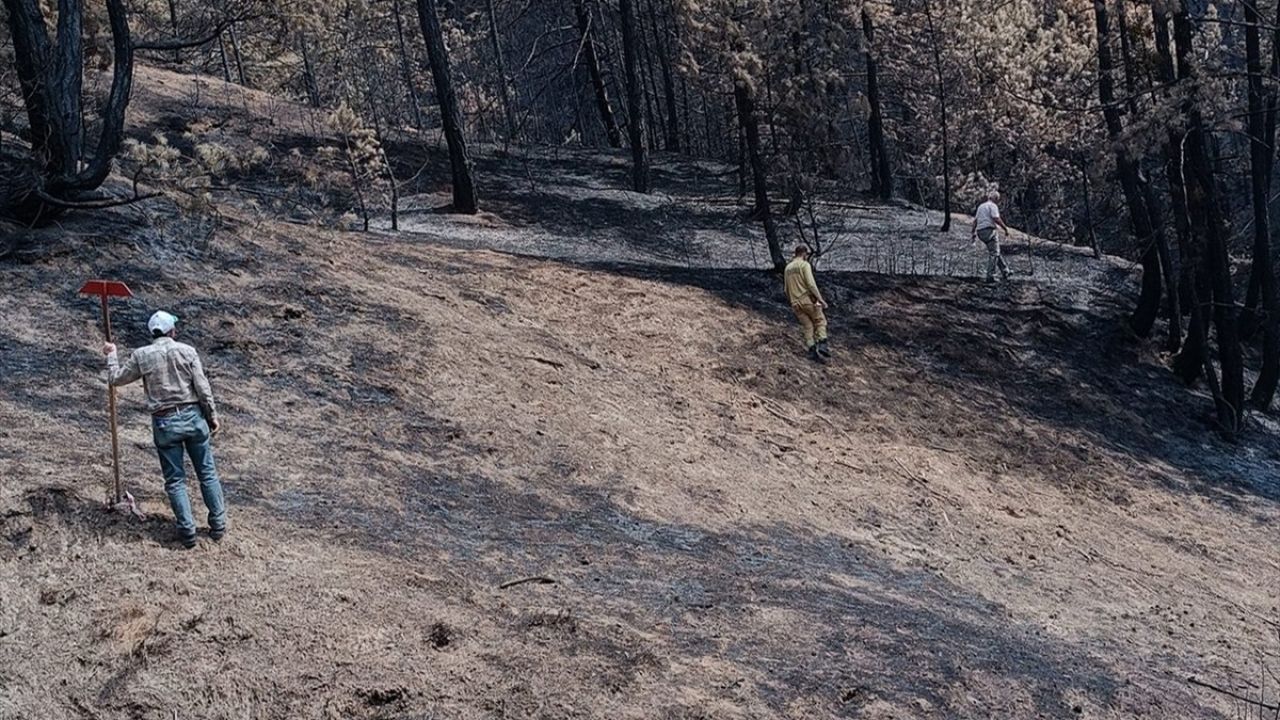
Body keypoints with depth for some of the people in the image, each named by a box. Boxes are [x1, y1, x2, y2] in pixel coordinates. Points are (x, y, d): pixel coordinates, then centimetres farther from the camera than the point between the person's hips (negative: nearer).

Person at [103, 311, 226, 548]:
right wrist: (213, 416, 4)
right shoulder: (187, 351, -4)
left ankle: (187, 531, 5)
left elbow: (116, 379, 11)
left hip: (165, 423, 0)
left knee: (175, 479, 8)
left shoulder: (141, 356, -2)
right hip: (193, 416, 0)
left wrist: (111, 355, 27)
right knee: (207, 473, 11)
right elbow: (203, 388, -5)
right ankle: (218, 525, 15)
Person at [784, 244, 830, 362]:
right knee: (820, 321, 6)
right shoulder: (804, 265, -7)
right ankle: (822, 346, -9)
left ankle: (813, 351, -3)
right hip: (808, 299, -6)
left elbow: (787, 290, 19)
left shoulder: (787, 268, 16)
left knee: (808, 327, 7)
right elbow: (811, 284, -18)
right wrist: (820, 299, -18)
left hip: (796, 303, 6)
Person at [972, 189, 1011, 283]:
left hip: (980, 232, 8)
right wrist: (1006, 228, -12)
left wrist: (974, 232, 23)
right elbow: (996, 219, -17)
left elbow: (975, 220, 19)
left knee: (995, 252, 16)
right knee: (994, 254, -5)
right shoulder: (993, 206, -5)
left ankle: (1005, 272, 19)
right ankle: (990, 276, -11)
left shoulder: (981, 206, 20)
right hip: (989, 230, -8)